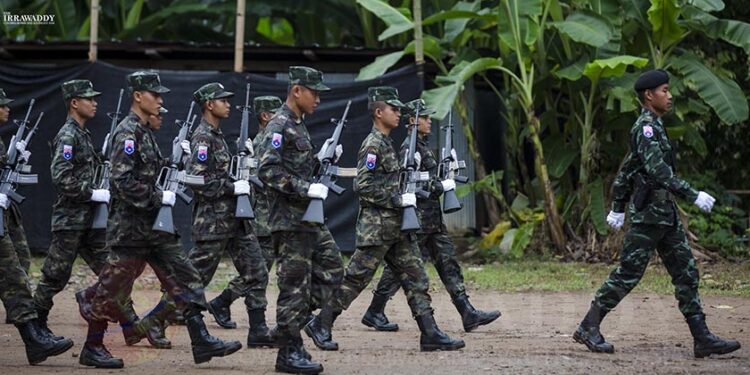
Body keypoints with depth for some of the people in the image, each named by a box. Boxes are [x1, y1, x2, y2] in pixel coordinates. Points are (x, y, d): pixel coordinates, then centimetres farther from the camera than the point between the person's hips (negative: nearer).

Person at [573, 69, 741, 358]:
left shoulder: (654, 126, 17)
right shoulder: (646, 127, -13)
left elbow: (627, 168, 24)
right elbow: (657, 169, -26)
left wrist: (618, 208, 29)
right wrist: (693, 195, -29)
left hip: (666, 215, 10)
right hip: (648, 214, -10)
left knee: (687, 273, 4)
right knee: (627, 274, -5)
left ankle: (702, 339, 3)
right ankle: (588, 329, 4)